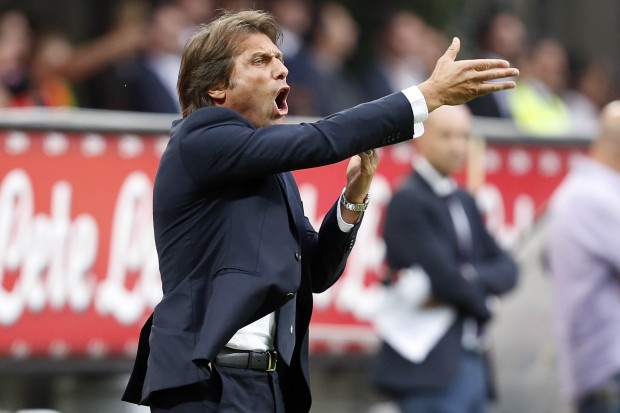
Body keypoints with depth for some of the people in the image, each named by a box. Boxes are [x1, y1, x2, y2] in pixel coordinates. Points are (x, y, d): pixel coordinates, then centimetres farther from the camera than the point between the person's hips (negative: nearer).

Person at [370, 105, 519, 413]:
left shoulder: (464, 202, 16)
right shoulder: (408, 202, -10)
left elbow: (505, 269, 8)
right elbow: (446, 277, -18)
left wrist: (470, 281, -12)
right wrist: (482, 296, 0)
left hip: (473, 365, 9)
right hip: (434, 368, -9)